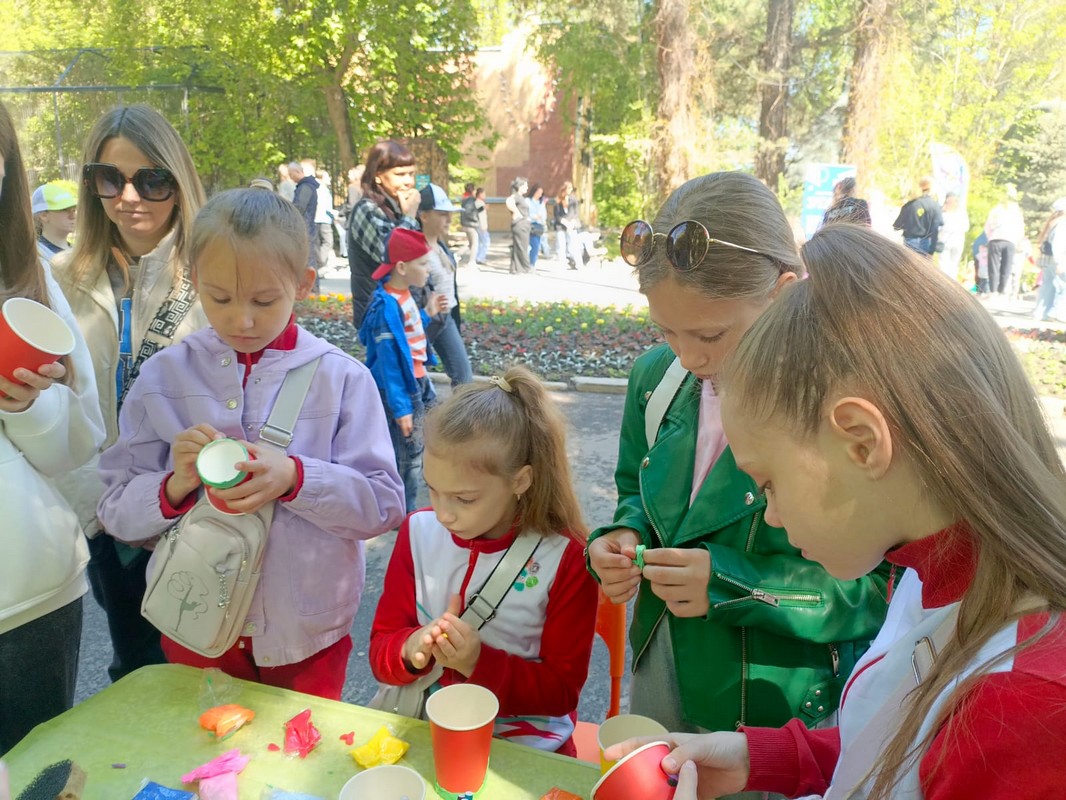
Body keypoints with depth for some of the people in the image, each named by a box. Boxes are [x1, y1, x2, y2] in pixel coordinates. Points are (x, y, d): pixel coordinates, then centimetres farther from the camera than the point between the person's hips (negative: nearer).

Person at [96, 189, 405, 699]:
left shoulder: (341, 378, -10)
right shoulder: (163, 376, -3)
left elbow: (385, 504, -12)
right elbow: (116, 510, -2)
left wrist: (295, 478, -27)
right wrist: (175, 487, -22)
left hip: (307, 633, -1)